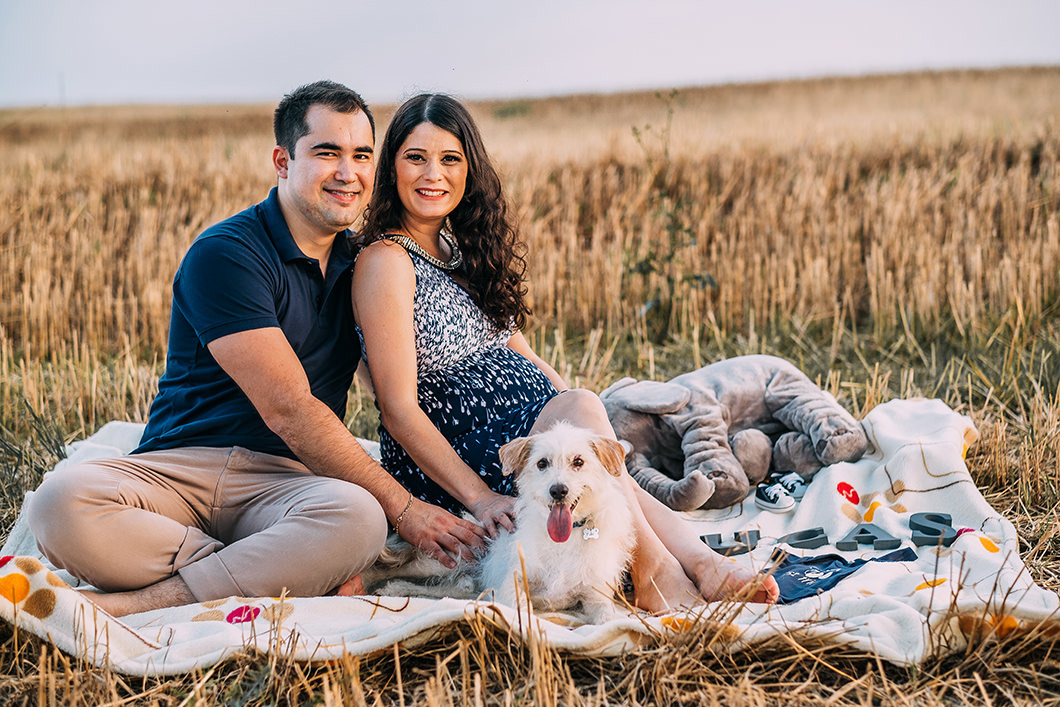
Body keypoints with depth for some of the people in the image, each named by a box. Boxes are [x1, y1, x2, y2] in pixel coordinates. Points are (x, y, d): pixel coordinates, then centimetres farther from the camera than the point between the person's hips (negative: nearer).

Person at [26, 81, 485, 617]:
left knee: (355, 518, -34)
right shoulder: (224, 254, -8)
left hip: (280, 482, 4)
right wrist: (402, 506, -15)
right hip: (177, 467, -3)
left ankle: (134, 606, -23)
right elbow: (288, 410, -15)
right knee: (62, 501, -35)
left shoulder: (359, 262, 15)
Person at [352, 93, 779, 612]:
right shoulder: (386, 261, -9)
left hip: (532, 430, 7)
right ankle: (656, 573, -37)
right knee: (582, 407, -32)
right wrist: (480, 498, -23)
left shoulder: (462, 246, 16)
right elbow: (399, 408, -14)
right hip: (444, 467, -7)